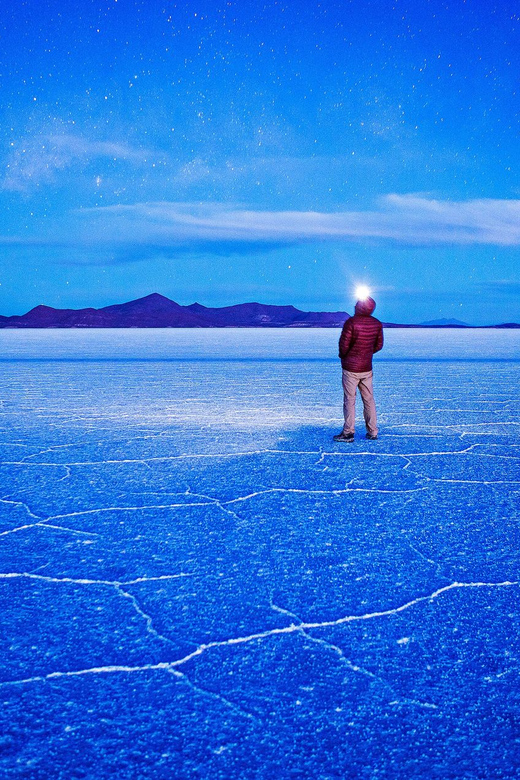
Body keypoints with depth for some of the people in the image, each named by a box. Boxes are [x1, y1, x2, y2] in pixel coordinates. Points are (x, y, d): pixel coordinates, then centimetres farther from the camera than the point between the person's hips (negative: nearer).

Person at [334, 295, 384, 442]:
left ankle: (348, 433, 2)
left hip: (350, 368, -5)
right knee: (369, 400, 12)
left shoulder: (351, 322, -18)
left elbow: (344, 344, -16)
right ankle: (372, 432, 16)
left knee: (349, 400, 0)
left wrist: (342, 355, 5)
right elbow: (379, 345, 9)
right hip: (367, 368, 5)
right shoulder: (377, 324, 1)